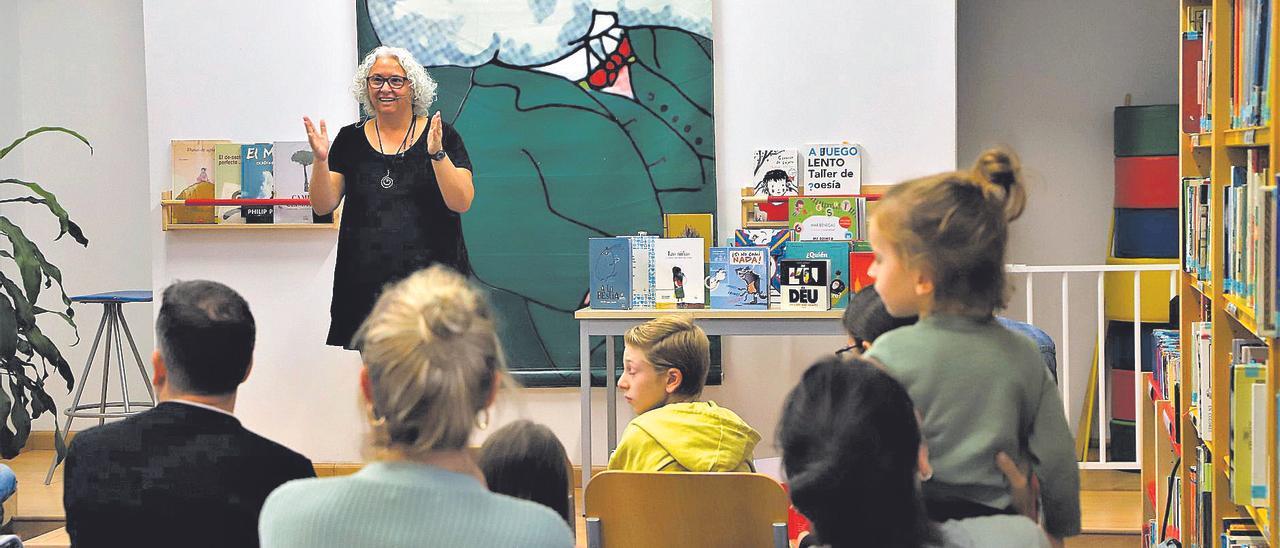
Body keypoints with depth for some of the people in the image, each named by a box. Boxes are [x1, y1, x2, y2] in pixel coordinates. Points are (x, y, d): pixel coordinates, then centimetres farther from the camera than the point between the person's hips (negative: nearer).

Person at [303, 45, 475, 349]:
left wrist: (436, 153, -20)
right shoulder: (351, 139, 11)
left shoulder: (442, 136, 2)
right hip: (364, 283, 2)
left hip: (429, 277, -2)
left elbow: (461, 203, -8)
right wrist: (321, 159, -8)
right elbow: (323, 206, 7)